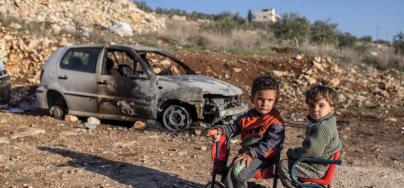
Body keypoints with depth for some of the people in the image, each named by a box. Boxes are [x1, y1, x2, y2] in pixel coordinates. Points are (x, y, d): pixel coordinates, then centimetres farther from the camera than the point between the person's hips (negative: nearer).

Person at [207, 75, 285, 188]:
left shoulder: (276, 121, -10)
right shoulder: (247, 117, 9)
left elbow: (271, 143, -18)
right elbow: (232, 126, 17)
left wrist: (252, 153, -23)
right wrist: (219, 131, -3)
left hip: (263, 155, -6)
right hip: (246, 152, 6)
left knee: (238, 172, -25)